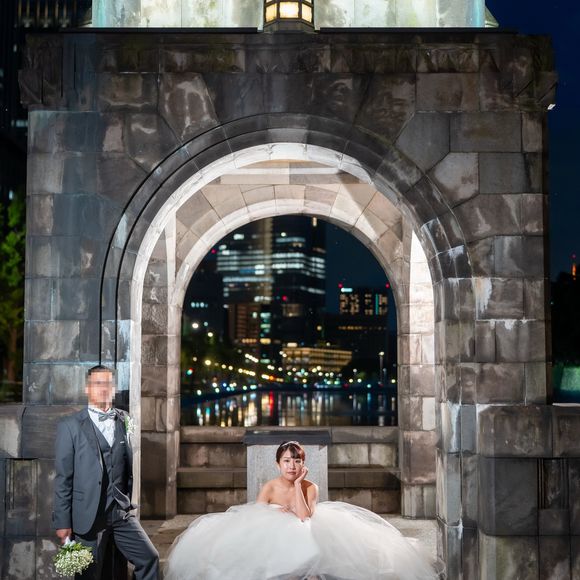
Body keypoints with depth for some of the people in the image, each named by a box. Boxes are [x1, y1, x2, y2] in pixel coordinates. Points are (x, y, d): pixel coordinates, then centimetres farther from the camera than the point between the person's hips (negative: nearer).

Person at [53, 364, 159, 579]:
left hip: (122, 512, 4)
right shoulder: (70, 426, -4)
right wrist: (62, 521, -7)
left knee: (149, 558, 1)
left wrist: (127, 503, 12)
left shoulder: (124, 421, 8)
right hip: (89, 515, -4)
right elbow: (63, 477, -6)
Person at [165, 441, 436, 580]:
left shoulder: (310, 488, -6)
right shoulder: (269, 488, -5)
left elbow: (305, 518, -22)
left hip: (303, 542, 0)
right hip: (271, 543, 0)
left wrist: (297, 484, -18)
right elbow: (255, 520, -6)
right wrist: (282, 513, -11)